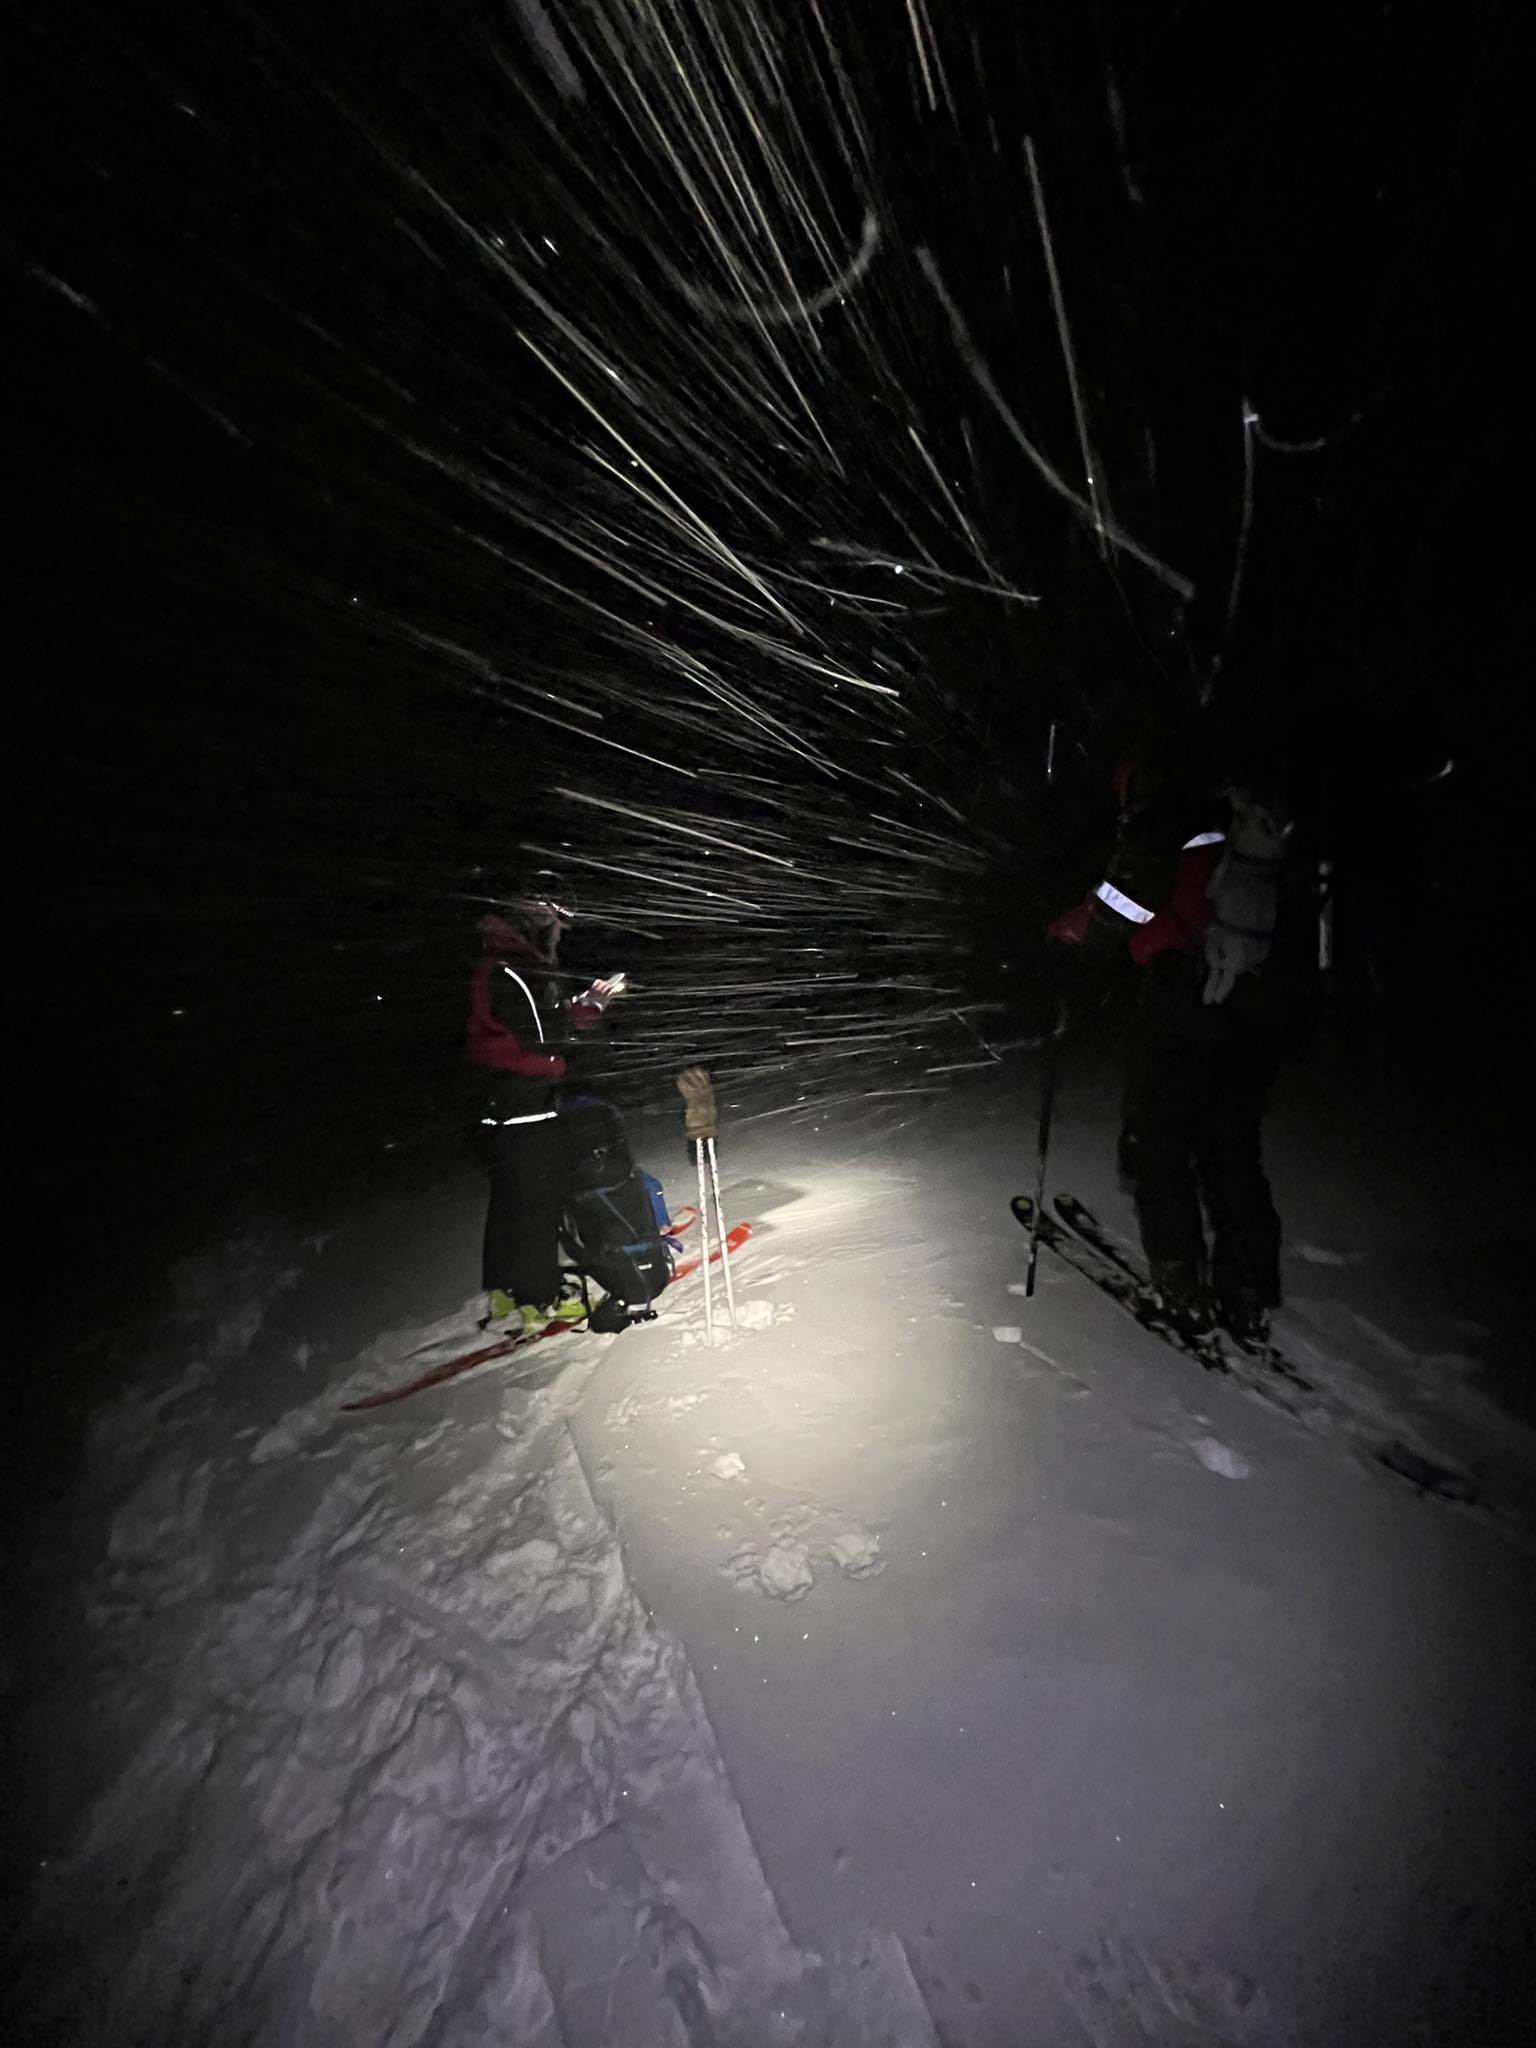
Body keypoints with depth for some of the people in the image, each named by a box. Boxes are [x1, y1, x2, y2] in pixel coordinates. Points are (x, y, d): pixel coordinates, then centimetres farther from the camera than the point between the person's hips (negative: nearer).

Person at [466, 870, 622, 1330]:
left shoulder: (515, 964, 16)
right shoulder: (508, 971, -18)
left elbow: (545, 1020, 17)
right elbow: (543, 1034, -23)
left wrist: (584, 1002, 8)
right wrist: (589, 1005, -13)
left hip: (505, 1102, 11)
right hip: (520, 1104, -11)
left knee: (511, 1197, 17)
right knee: (538, 1197, -3)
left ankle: (504, 1290, 29)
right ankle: (540, 1299, 6)